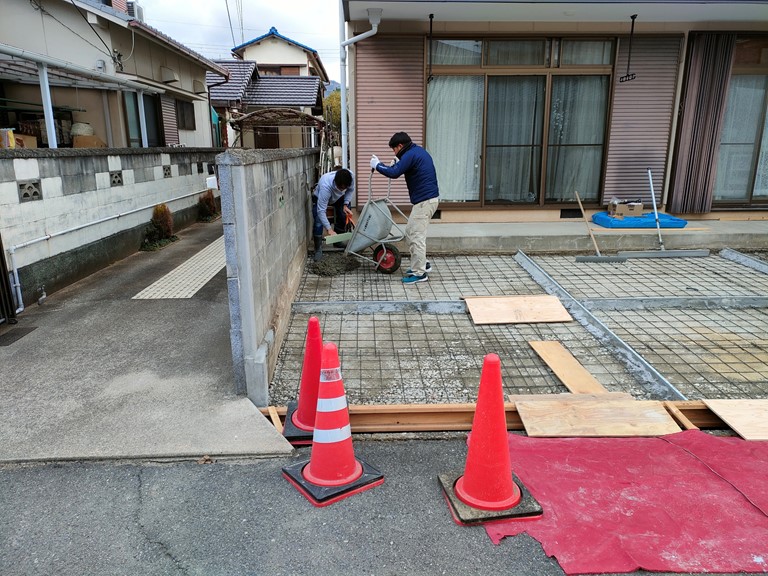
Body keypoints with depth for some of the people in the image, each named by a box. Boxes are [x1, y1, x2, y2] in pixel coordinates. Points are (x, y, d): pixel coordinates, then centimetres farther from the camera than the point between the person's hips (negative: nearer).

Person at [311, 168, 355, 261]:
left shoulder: (351, 176, -35)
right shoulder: (326, 186, -48)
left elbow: (351, 190, -10)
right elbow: (321, 211, -46)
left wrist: (346, 205, -22)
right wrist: (329, 229, -50)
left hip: (339, 198, 5)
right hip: (320, 198, -5)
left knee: (345, 216, -4)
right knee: (318, 222, -21)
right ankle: (318, 249, -9)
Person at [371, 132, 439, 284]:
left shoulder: (410, 155, -14)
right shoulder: (419, 151, 17)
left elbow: (394, 173, -23)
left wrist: (377, 165, -8)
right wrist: (398, 163, 14)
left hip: (424, 200, -10)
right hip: (429, 197, 10)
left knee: (416, 236, -6)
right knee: (410, 231, 17)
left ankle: (420, 273, 0)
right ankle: (421, 264, 25)